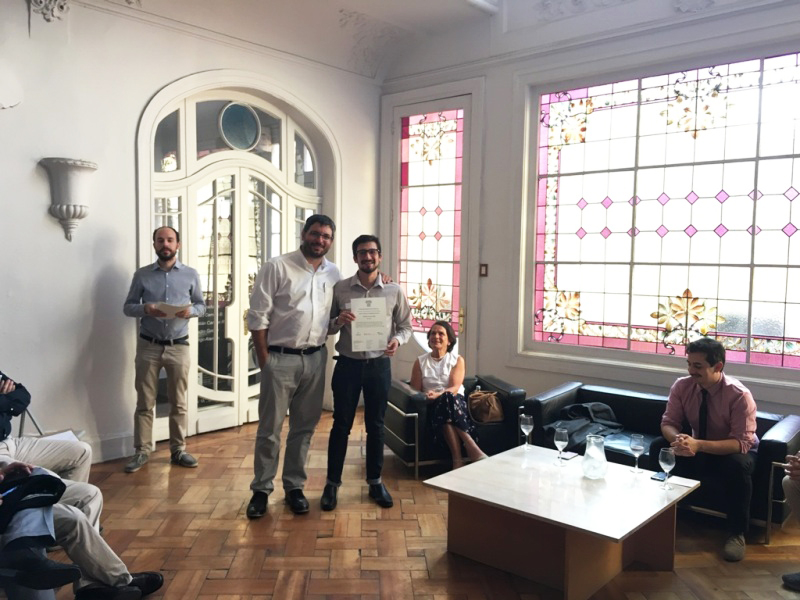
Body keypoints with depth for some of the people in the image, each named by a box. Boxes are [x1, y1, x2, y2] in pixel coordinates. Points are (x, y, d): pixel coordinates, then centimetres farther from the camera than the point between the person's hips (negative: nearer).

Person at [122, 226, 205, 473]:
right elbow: (128, 306, 4)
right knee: (145, 402, 4)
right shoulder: (142, 274, 2)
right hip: (148, 346, 0)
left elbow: (201, 305, 9)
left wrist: (191, 311, -14)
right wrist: (144, 309, -17)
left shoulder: (191, 274, 3)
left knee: (179, 402, 7)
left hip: (179, 347, 0)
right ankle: (142, 451, 14)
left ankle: (178, 450, 18)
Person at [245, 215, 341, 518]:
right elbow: (257, 316, -8)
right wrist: (264, 359, -10)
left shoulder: (333, 273, 7)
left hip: (315, 359, 5)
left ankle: (294, 486, 26)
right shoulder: (277, 267, -7)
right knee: (270, 428, 4)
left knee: (304, 427, 12)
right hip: (280, 358, -4)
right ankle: (261, 489, 18)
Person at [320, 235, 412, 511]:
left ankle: (375, 481, 26)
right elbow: (326, 327, 4)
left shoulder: (394, 291, 0)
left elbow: (405, 325, 6)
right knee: (341, 425, 6)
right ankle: (332, 483, 19)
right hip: (348, 364, -1)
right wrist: (338, 321, -18)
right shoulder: (339, 289, -2)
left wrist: (397, 339, -15)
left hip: (379, 365, 1)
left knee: (376, 425, 11)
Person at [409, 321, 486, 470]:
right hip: (434, 406, 0)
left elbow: (455, 388, -6)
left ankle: (458, 459, -41)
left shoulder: (457, 360, 9)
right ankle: (472, 449, -41)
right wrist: (427, 396, -17)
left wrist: (438, 395, -28)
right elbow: (415, 391, 7)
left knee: (448, 398, -37)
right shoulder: (420, 362, 13)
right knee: (446, 400, -37)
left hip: (457, 402, 0)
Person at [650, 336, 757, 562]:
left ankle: (737, 533, -17)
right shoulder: (682, 386, -16)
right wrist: (678, 439, -40)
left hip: (734, 451, -3)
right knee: (658, 448, -21)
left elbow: (742, 443, -32)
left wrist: (699, 445, -46)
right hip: (697, 447, 4)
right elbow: (668, 423, -14)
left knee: (738, 465, -38)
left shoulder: (740, 395, -28)